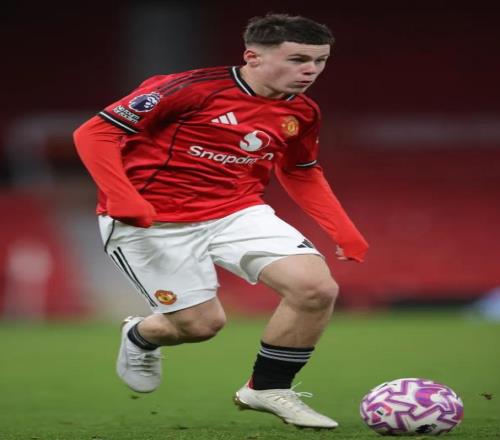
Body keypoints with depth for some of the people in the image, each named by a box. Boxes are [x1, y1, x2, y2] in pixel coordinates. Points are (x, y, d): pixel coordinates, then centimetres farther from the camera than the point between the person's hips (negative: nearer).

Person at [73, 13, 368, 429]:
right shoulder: (191, 89, -19)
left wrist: (344, 231, 12)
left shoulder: (302, 113, 2)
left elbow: (301, 173, 23)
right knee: (202, 323, -3)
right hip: (150, 222, -5)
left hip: (237, 212, 5)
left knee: (317, 287, -15)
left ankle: (268, 388, 6)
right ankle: (140, 337, 35)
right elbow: (94, 132, -16)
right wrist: (123, 199, -26)